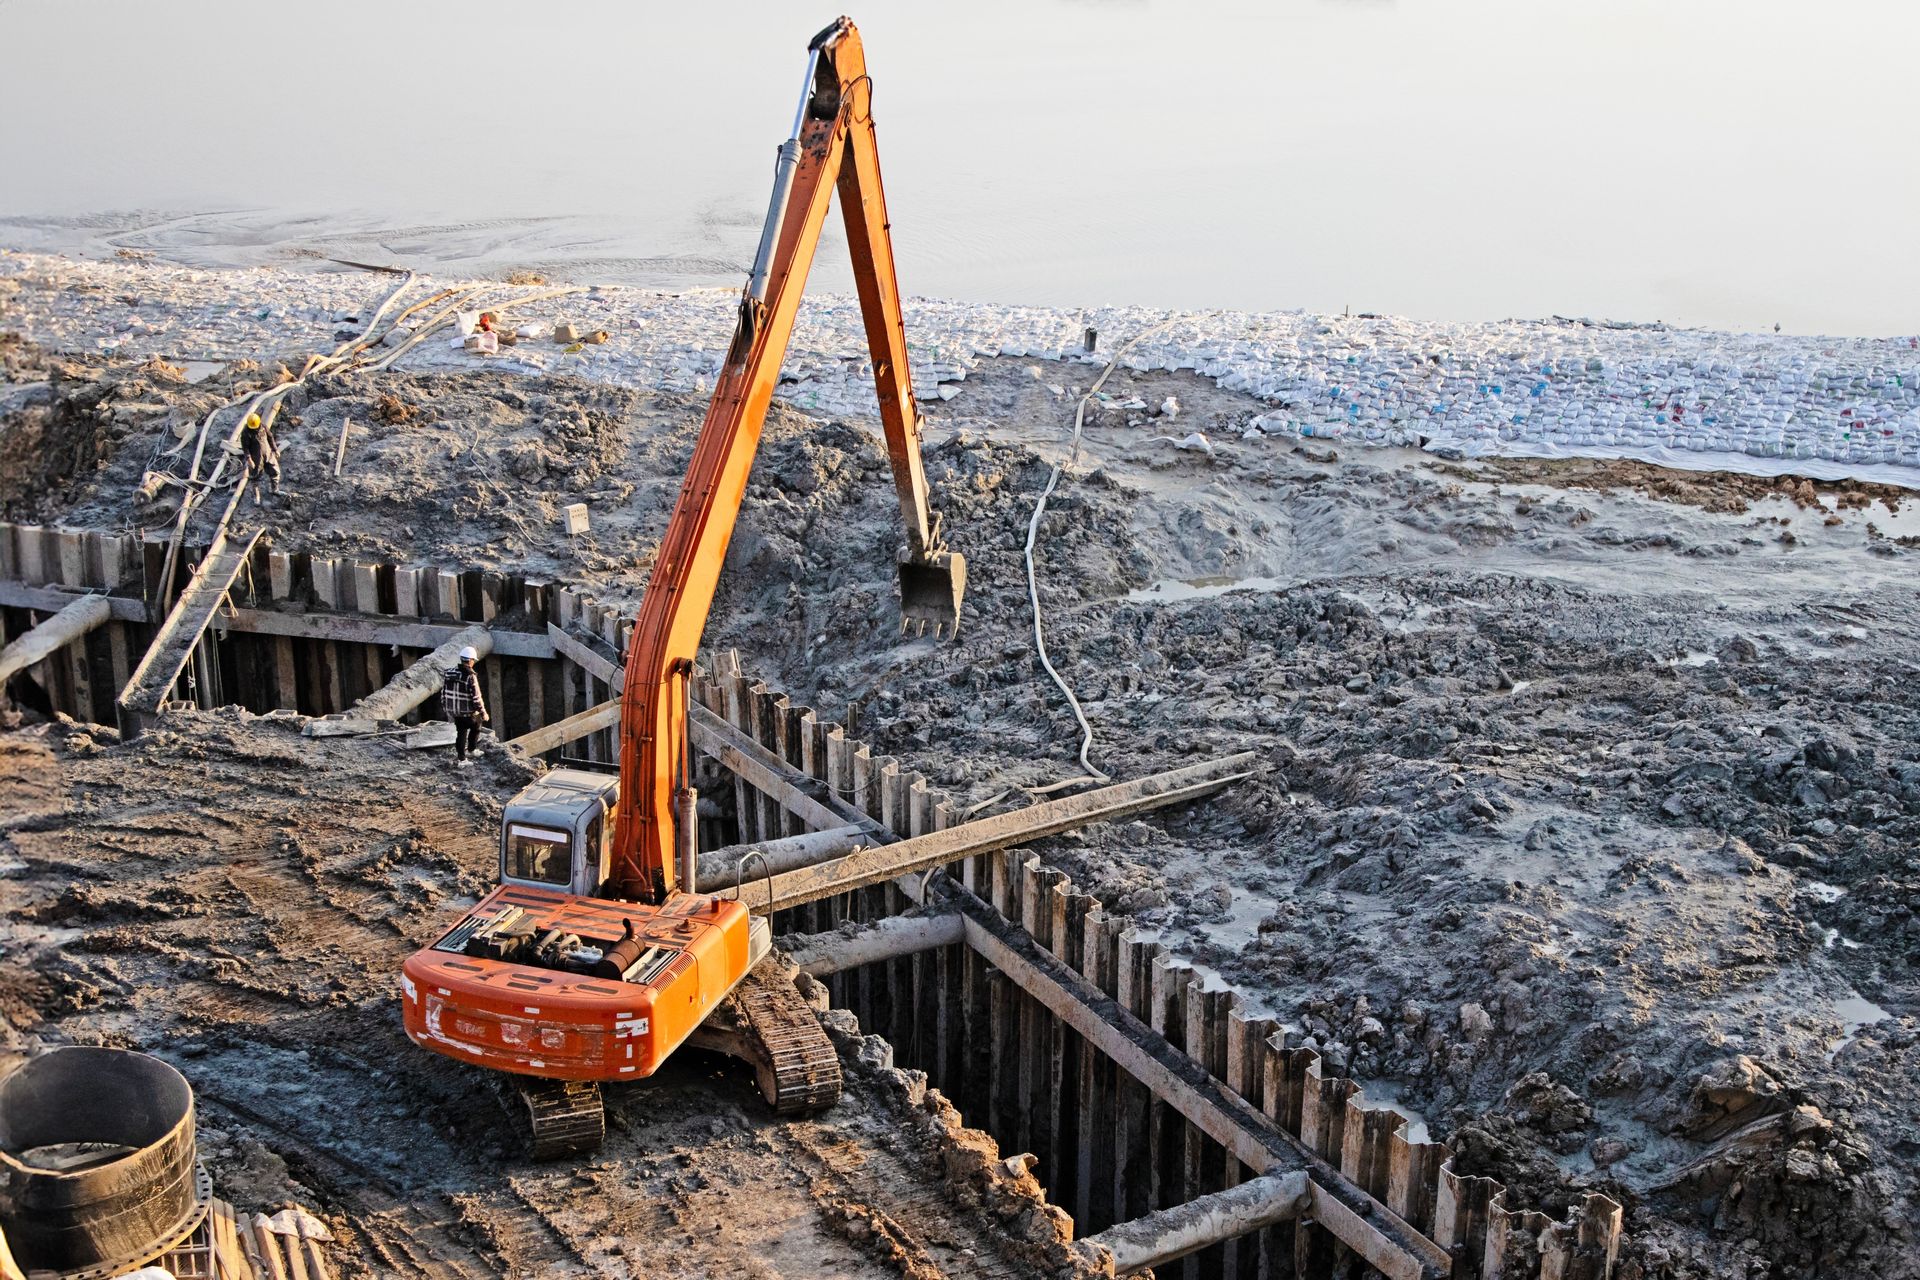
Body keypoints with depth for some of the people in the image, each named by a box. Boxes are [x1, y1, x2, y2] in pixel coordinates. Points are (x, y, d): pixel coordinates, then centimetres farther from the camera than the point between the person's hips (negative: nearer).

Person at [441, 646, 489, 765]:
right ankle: (472, 748, 33)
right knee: (476, 726, 23)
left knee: (461, 732, 19)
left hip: (453, 710, 6)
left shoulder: (450, 672, -3)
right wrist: (483, 713, -11)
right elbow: (476, 697, -21)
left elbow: (443, 691, 6)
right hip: (468, 711, -6)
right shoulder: (471, 677, -23)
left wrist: (444, 707, 18)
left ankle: (460, 758, 20)